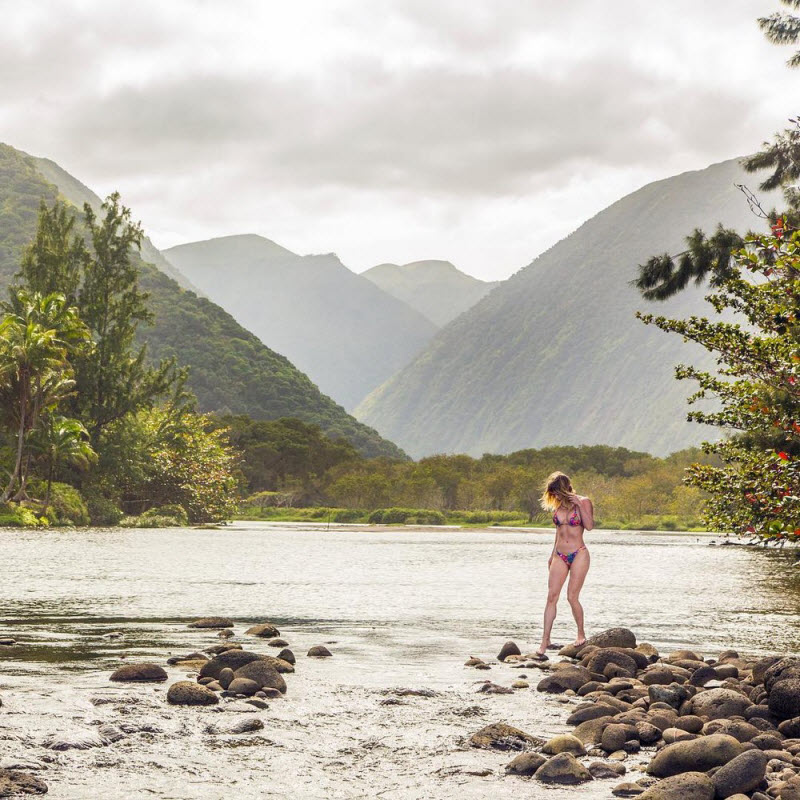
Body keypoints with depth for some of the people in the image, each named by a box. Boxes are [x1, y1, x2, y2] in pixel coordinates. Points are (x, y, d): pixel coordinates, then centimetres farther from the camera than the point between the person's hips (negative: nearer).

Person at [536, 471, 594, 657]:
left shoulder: (584, 502, -4)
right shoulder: (557, 506, 12)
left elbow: (589, 526, -17)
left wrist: (579, 505, -19)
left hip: (578, 555, -5)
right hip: (560, 556, 5)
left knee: (572, 597, -7)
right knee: (552, 597, -6)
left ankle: (581, 634, 14)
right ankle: (545, 642, -9)